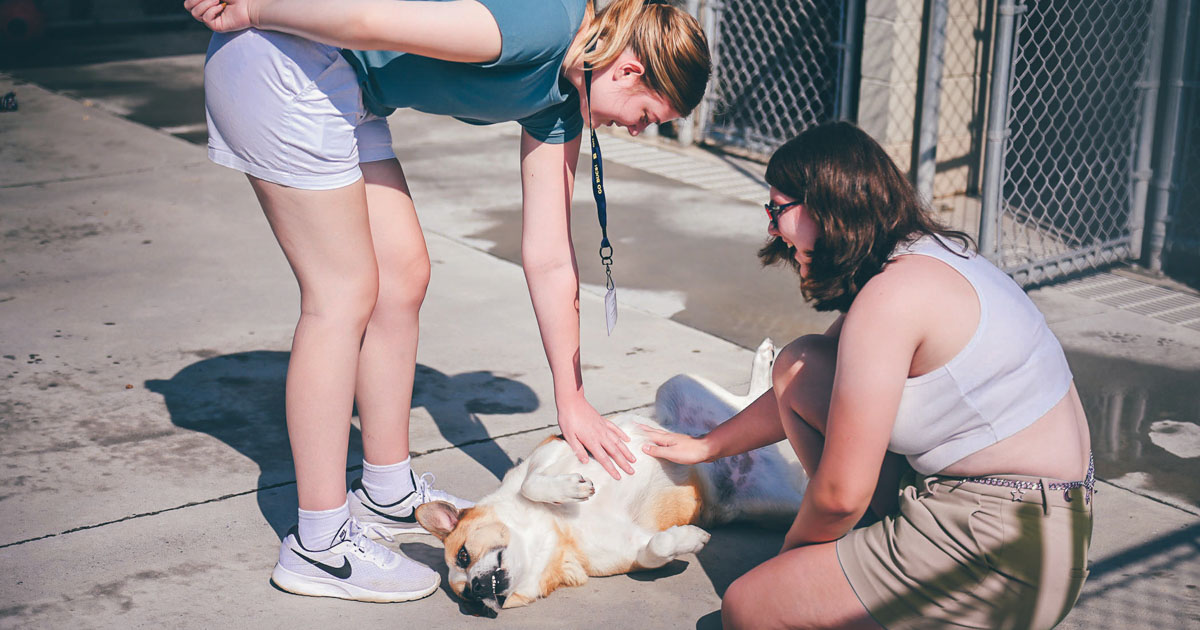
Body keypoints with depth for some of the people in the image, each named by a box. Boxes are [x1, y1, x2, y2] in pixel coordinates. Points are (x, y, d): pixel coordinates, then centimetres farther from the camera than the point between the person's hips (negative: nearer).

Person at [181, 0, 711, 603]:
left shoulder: (559, 102, 8)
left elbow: (549, 262, 11)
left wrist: (571, 399, 12)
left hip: (343, 93, 10)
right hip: (279, 63, -10)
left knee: (403, 274, 10)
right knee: (345, 292, -6)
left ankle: (388, 493, 25)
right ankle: (318, 546, 3)